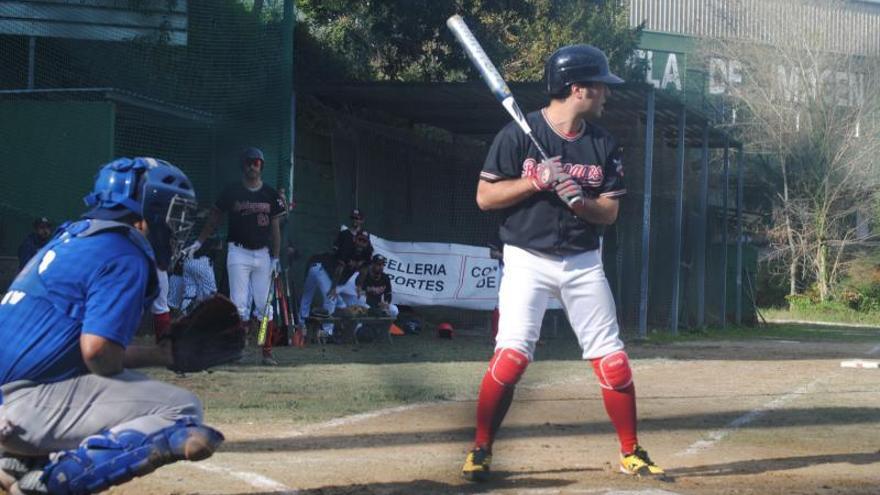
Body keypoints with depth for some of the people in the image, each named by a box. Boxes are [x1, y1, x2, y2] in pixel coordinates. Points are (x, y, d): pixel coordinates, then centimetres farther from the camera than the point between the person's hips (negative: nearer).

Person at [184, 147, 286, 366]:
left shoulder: (270, 194, 7)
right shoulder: (232, 192, 1)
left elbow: (275, 228, 8)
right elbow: (214, 219, 5)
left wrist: (275, 258, 2)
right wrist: (198, 243, -4)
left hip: (262, 254, 2)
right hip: (238, 253, -2)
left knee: (265, 305, 1)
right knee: (239, 304, -8)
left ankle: (267, 352, 5)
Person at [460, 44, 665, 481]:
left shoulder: (603, 144, 5)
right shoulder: (519, 134, -8)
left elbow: (610, 211, 5)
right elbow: (485, 197, -8)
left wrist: (581, 202, -16)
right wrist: (537, 181, -19)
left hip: (583, 262, 4)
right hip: (528, 259, -4)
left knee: (611, 357, 3)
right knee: (512, 353, -16)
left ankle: (631, 454, 16)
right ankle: (480, 451, -3)